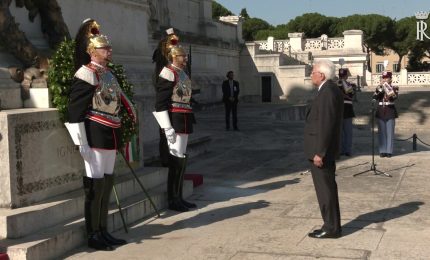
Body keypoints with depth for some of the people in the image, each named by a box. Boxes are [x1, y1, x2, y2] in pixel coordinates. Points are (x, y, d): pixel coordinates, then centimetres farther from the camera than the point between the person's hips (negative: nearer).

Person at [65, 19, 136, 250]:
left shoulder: (109, 74, 15)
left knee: (107, 184, 12)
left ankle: (103, 232, 21)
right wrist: (82, 143, -19)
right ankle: (93, 236, 7)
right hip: (95, 136, -8)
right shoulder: (86, 75, -11)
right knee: (95, 186, -3)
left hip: (111, 136, 8)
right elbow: (75, 111, -16)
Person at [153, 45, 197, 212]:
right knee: (177, 159, -6)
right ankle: (173, 201, 3)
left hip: (184, 121, 9)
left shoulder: (182, 73, 17)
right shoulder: (168, 73, -11)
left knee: (181, 159, 12)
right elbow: (161, 103, -17)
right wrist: (167, 127, -21)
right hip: (174, 121, -9)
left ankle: (178, 197, 20)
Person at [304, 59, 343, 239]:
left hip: (321, 150, -10)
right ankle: (332, 226, 23)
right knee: (328, 188, 15)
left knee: (325, 189, -2)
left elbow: (326, 125, -23)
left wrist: (319, 153, -22)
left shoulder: (327, 92, -18)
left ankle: (331, 228, 6)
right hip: (325, 149, 10)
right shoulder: (331, 90, 13)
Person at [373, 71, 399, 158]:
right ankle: (382, 151, 10)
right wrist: (380, 88, -15)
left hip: (390, 112, -3)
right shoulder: (379, 88, 8)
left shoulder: (394, 88, -1)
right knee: (381, 132, 4)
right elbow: (374, 97, -7)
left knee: (390, 132, 0)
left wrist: (388, 88, -29)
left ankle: (389, 151, 5)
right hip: (380, 112, 3)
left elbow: (394, 97, -19)